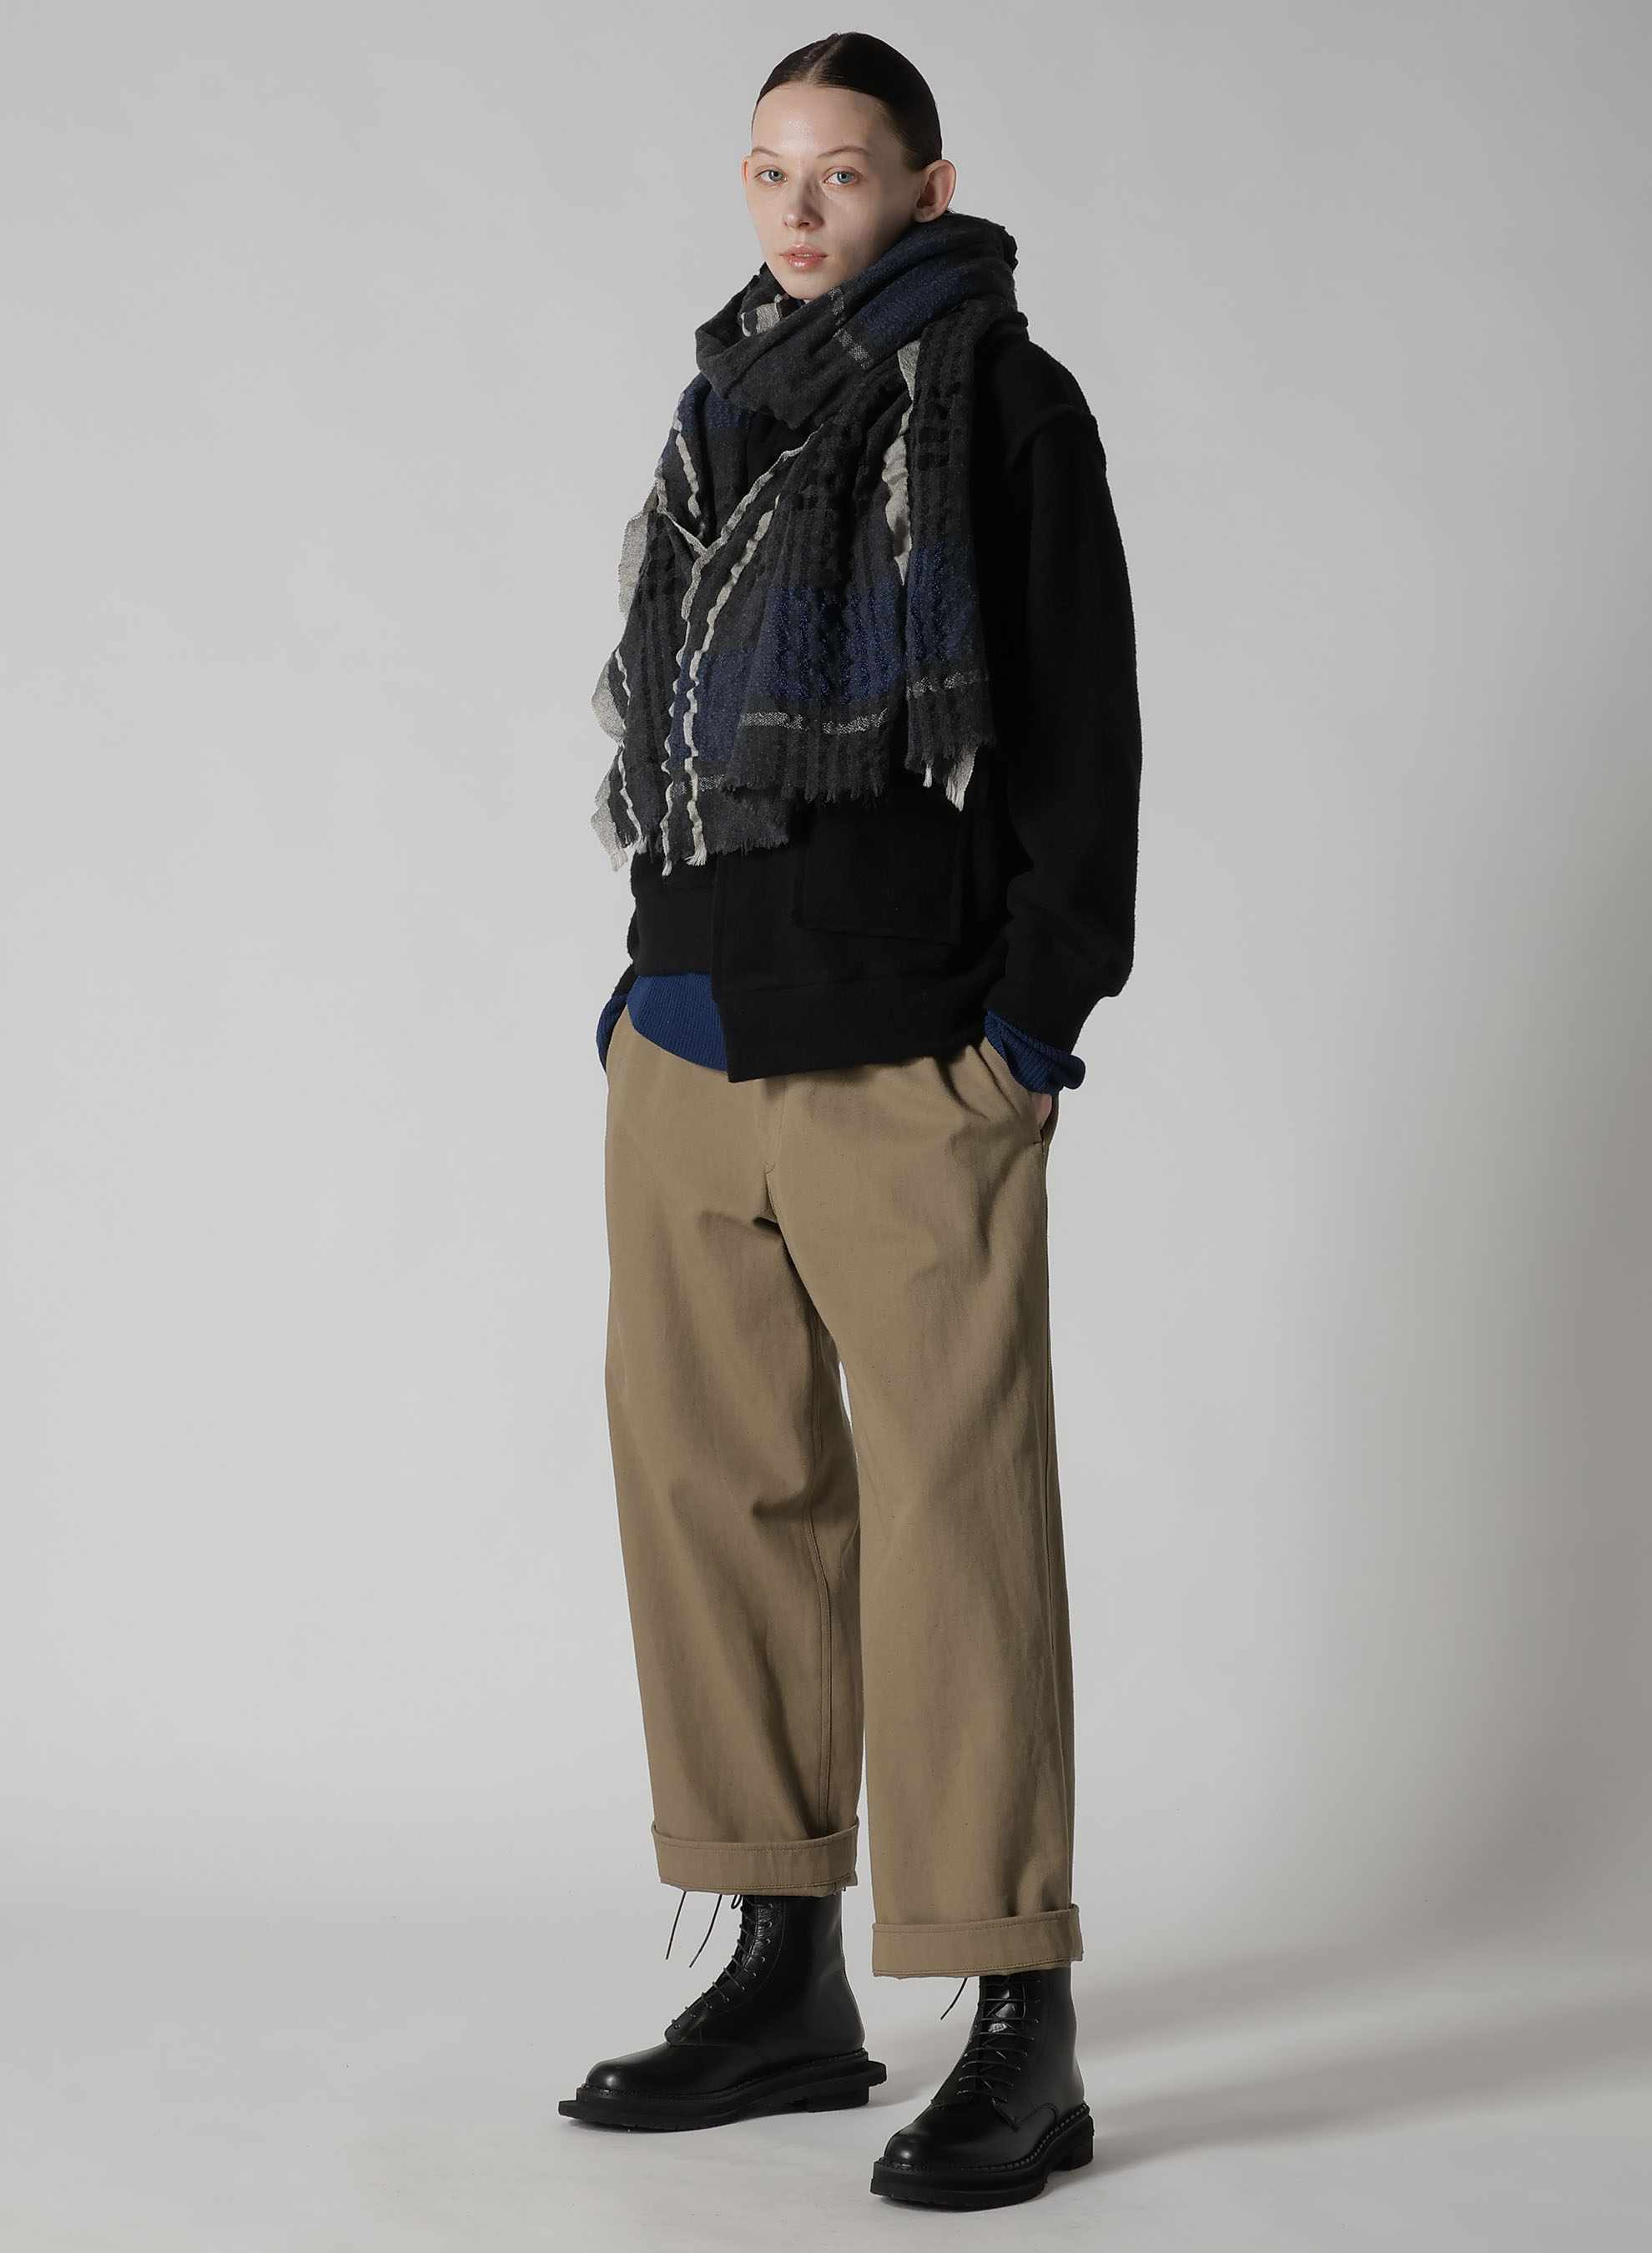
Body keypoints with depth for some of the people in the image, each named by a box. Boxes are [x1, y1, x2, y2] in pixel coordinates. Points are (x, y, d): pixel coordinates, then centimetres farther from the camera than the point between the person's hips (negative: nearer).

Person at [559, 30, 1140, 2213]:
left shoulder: (1001, 398, 0)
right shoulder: (732, 410, 19)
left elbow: (1082, 726, -5)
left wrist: (1037, 1012, -12)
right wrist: (655, 971, 17)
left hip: (908, 1055, -7)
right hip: (691, 1047, 7)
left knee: (952, 1508, -7)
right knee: (715, 1490, 8)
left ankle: (1020, 2032, -2)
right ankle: (787, 1979, 19)